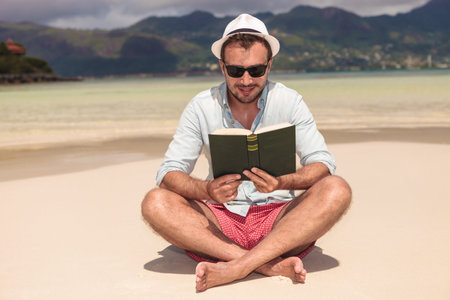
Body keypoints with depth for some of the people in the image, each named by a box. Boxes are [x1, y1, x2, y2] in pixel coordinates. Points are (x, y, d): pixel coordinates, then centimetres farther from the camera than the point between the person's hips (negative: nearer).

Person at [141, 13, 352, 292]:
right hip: (221, 221, 1)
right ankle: (271, 265, -31)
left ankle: (236, 267, -33)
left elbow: (322, 163, -7)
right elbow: (169, 172, -5)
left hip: (278, 219, 0)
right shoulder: (201, 107, -1)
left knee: (337, 190, -26)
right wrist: (207, 190, -28)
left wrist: (282, 182, -29)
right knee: (155, 203, -25)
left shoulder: (289, 101, -2)